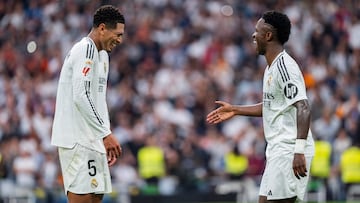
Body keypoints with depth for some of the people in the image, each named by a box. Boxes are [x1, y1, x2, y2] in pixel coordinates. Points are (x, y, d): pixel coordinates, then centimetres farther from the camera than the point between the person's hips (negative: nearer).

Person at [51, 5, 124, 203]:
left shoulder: (102, 55, 19)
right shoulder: (85, 50, -14)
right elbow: (80, 97, -22)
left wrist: (106, 135, 18)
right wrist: (106, 134, -21)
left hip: (92, 140, 10)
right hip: (76, 140, -10)